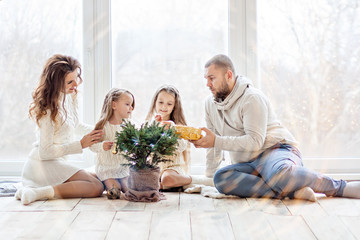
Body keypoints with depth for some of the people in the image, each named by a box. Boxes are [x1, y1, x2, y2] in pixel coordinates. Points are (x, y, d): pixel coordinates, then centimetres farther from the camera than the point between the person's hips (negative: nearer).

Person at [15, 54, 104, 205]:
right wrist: (81, 144, -22)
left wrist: (95, 132, 5)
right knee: (97, 188, -19)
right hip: (45, 163, -9)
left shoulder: (70, 95, 6)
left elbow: (75, 125, 23)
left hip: (56, 162, 9)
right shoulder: (50, 108, -21)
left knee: (97, 178, 21)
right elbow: (45, 152, -20)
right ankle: (39, 192, -25)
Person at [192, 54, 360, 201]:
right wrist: (210, 174, 21)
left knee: (279, 173, -43)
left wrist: (217, 141, -22)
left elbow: (255, 142, -19)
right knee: (220, 179, -28)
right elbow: (215, 144, 22)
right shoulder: (210, 104, 13)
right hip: (249, 165, 6)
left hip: (276, 150, -6)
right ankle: (292, 191, -30)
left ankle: (341, 187, -20)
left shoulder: (251, 98, -9)